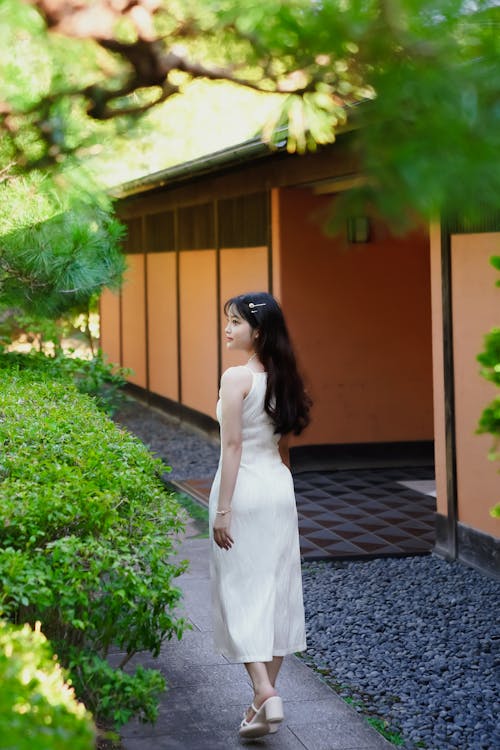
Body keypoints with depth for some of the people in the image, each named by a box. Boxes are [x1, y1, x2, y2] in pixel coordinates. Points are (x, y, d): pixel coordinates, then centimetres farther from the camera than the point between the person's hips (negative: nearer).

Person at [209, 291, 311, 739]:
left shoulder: (237, 377, -14)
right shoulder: (283, 377, 8)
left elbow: (232, 446, -17)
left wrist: (223, 510, -15)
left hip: (245, 489, -7)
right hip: (280, 488, 7)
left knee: (241, 591, 0)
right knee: (277, 590, 10)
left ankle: (265, 694, -10)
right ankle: (268, 694, 18)